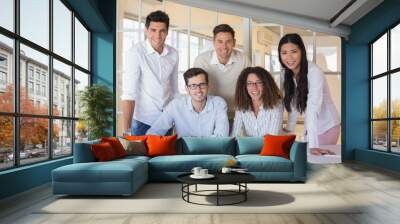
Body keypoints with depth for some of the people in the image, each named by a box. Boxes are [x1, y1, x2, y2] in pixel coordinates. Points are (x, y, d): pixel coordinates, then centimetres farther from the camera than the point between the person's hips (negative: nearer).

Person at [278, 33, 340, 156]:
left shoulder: (314, 72, -27)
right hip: (310, 127, 6)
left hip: (327, 126, -6)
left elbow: (313, 109, -38)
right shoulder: (288, 74, -5)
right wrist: (289, 128, 0)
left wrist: (313, 145, -44)